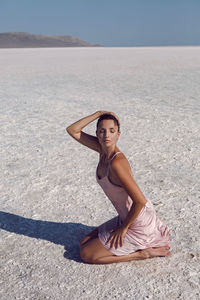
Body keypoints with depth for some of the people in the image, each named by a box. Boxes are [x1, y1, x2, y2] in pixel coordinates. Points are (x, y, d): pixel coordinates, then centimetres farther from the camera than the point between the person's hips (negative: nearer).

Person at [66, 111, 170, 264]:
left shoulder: (117, 162, -29)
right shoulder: (102, 148, -4)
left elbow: (140, 201, -30)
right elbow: (72, 130, 2)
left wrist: (123, 228, -16)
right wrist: (99, 113, -9)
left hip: (139, 226, -8)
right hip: (126, 217, 8)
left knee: (86, 254, -2)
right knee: (84, 243, 19)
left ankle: (142, 253, 2)